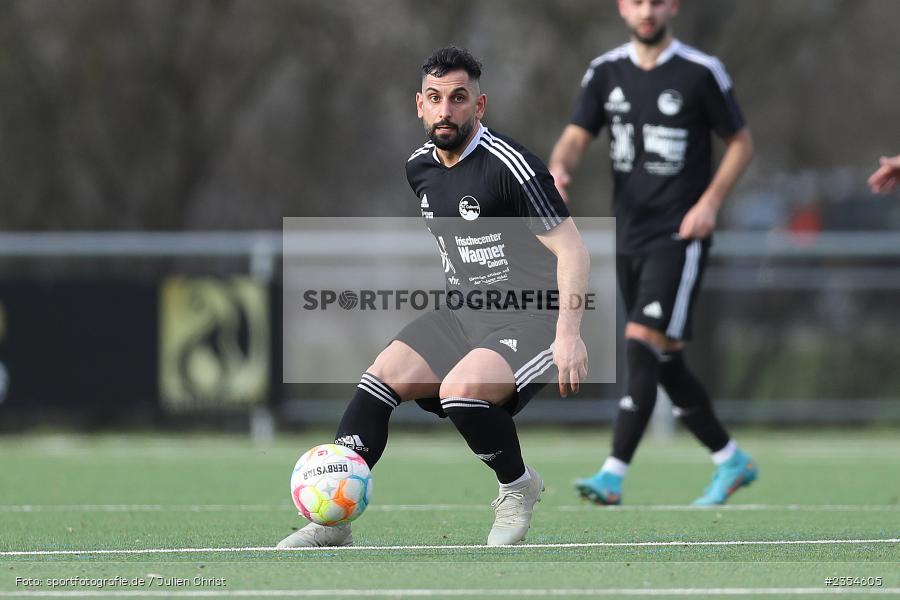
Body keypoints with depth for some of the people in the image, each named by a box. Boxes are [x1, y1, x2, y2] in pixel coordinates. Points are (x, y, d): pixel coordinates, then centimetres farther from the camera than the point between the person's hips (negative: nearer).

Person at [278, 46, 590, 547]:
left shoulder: (509, 166, -17)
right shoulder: (421, 167, 8)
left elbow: (572, 251, -18)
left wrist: (568, 335, -27)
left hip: (530, 318, -8)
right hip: (463, 312, 8)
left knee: (461, 391, -31)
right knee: (381, 378, -9)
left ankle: (519, 487, -4)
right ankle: (333, 521, -8)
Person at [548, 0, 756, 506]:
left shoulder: (701, 73, -5)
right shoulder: (606, 72, 7)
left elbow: (741, 143, 2)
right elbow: (577, 137, 3)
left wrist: (711, 201, -13)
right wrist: (559, 169, -20)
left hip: (679, 236, -6)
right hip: (630, 236, 6)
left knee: (642, 345, -19)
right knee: (666, 364, 12)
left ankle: (614, 477, -24)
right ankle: (732, 461, 29)